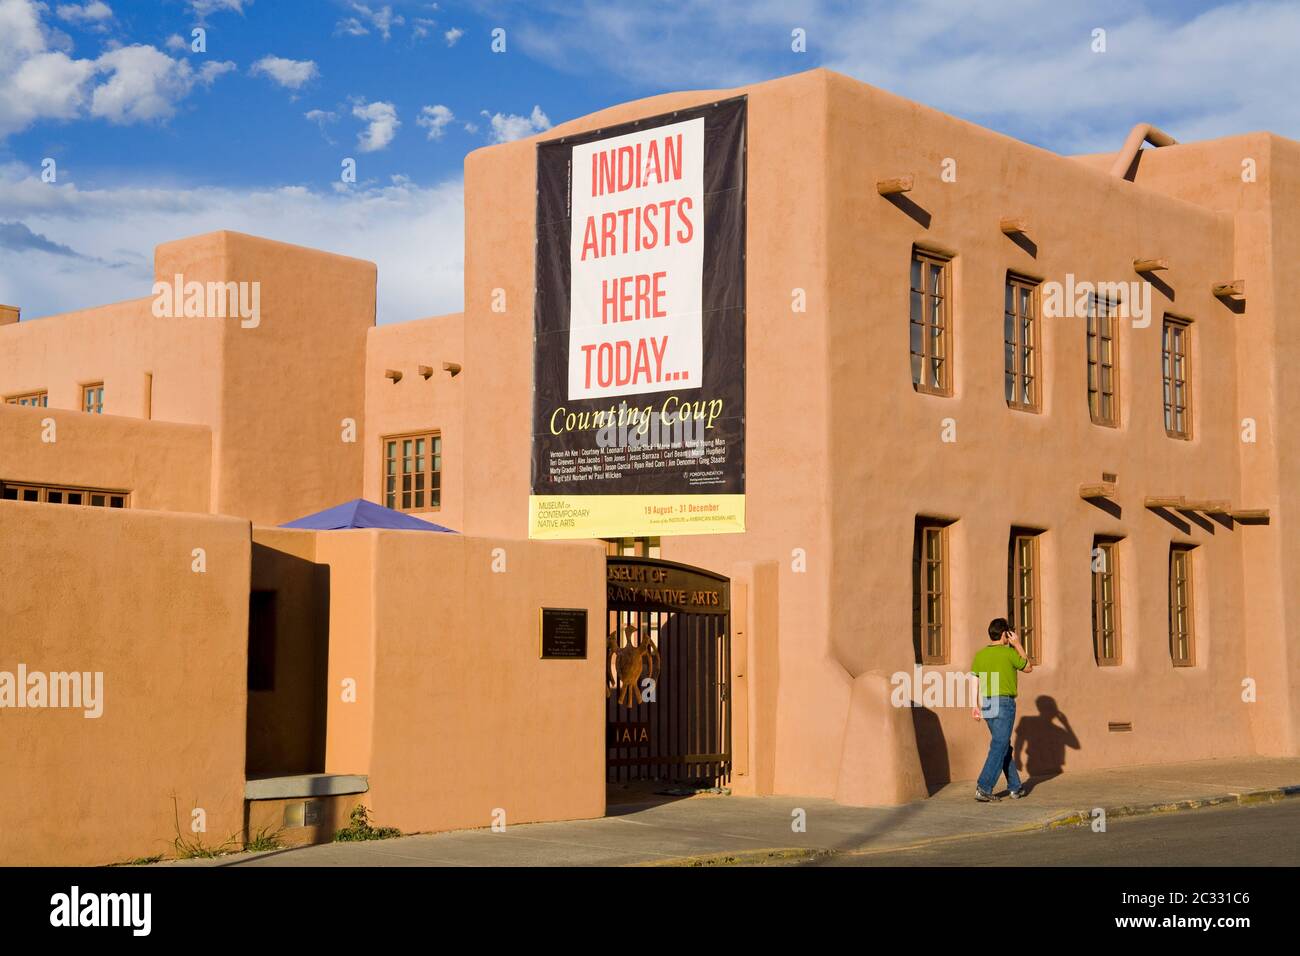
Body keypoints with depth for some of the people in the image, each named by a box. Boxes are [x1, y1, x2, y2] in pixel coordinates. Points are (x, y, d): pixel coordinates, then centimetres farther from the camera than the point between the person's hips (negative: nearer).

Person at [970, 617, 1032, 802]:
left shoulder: (980, 655, 5)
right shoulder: (1009, 653, -9)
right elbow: (1028, 668, 7)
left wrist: (975, 706, 6)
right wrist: (1018, 645, 12)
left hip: (986, 704, 6)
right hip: (1004, 703, -6)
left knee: (1005, 746, 17)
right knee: (999, 748, -5)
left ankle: (1015, 787, 23)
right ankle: (983, 788, -15)